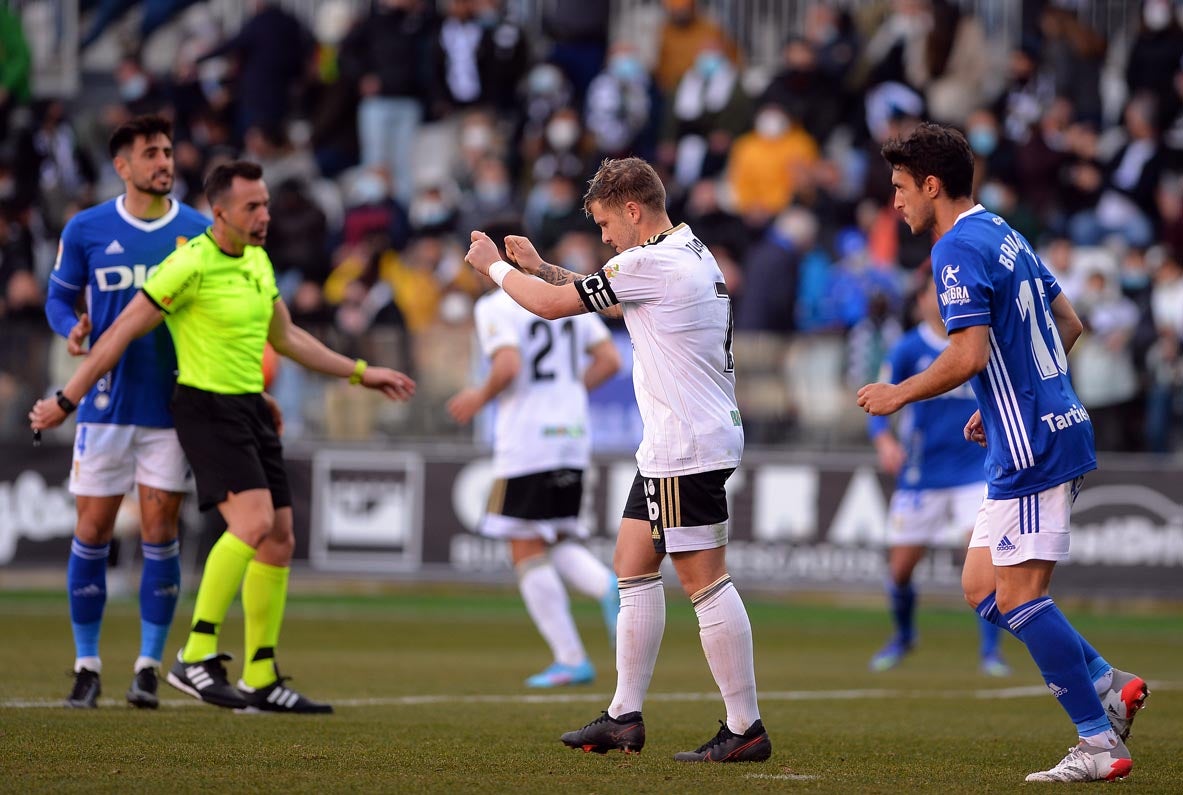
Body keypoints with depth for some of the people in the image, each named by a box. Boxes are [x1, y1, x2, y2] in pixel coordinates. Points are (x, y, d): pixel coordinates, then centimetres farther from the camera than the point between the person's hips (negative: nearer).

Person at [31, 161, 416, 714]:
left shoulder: (258, 261, 11)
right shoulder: (190, 265, -15)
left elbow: (286, 338, 25)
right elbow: (122, 333, -11)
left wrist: (360, 373, 25)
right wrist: (66, 401, -9)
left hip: (250, 408, 9)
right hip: (205, 408, -9)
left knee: (279, 542, 6)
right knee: (253, 521, -25)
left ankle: (261, 681, 13)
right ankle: (196, 657, -20)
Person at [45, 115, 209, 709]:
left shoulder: (199, 231, 2)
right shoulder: (86, 230, 1)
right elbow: (58, 297, 10)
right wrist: (71, 328, -12)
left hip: (173, 408, 0)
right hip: (105, 403, 0)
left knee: (159, 535, -2)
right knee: (92, 534, 1)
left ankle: (148, 669, 7)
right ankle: (87, 667, 12)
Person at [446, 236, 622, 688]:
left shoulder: (494, 307, -7)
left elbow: (508, 366, -22)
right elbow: (609, 360, 10)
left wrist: (480, 397, -3)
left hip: (525, 442, -7)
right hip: (573, 438, 7)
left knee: (528, 552, 0)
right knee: (558, 545, 17)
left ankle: (570, 660, -4)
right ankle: (609, 587, -15)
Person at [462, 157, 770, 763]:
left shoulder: (652, 263, -16)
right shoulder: (691, 254, 15)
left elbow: (551, 305, -8)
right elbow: (608, 298, 32)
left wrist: (494, 265, 8)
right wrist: (540, 266, 24)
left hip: (686, 449, -10)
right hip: (669, 446, 10)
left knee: (705, 580, -9)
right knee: (632, 566, 13)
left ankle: (745, 729, -7)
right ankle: (624, 718, 16)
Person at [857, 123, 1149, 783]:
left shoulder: (959, 250, -14)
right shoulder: (1004, 234, 16)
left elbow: (969, 355, -23)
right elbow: (1068, 325, 22)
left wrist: (899, 395, -7)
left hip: (1032, 446, -10)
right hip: (1048, 427, 10)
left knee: (1017, 595, -9)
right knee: (981, 586, 11)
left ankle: (1100, 744, -9)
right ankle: (1108, 685, 10)